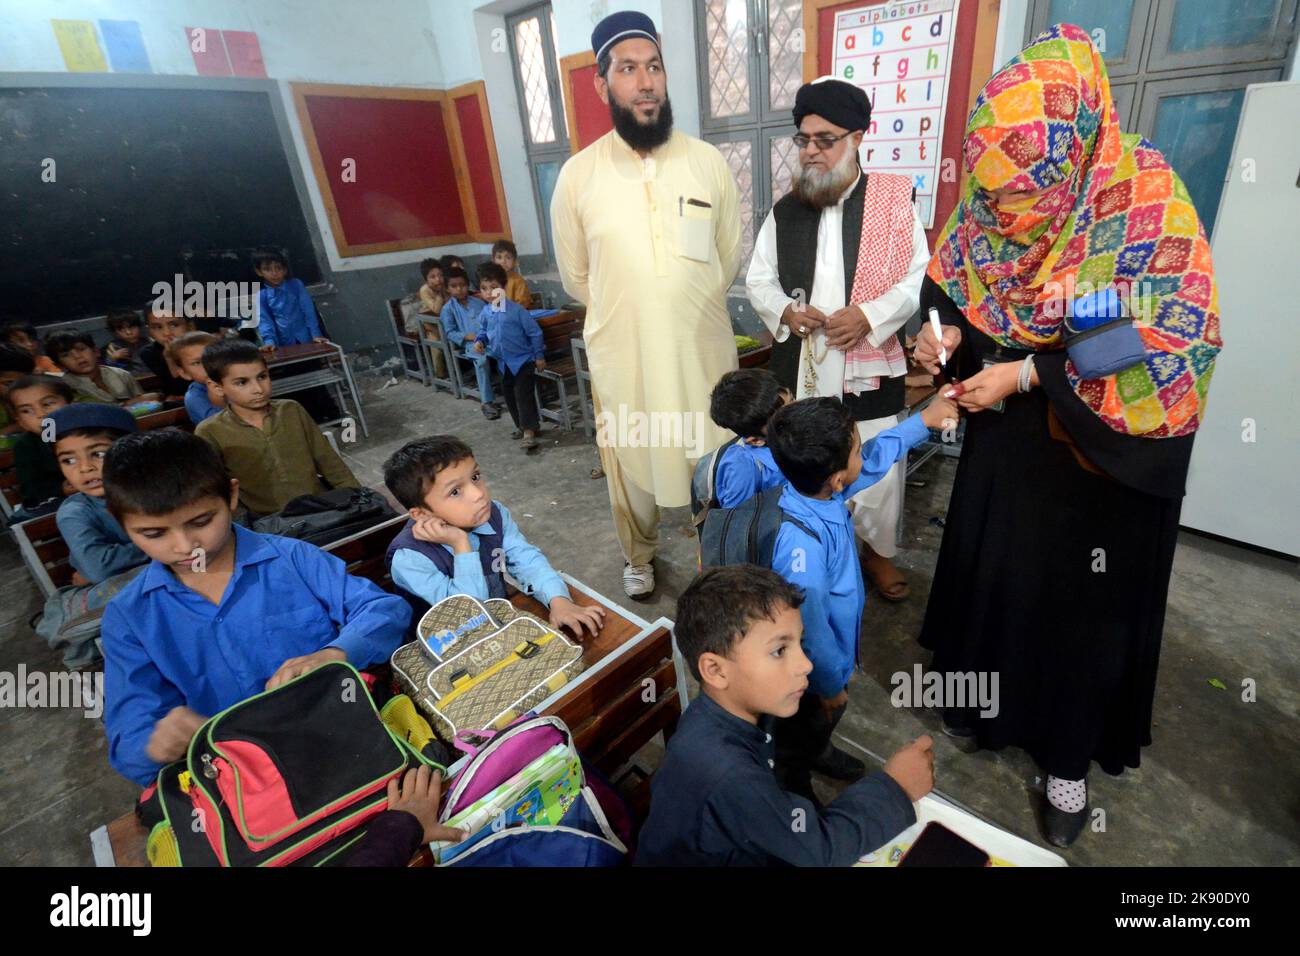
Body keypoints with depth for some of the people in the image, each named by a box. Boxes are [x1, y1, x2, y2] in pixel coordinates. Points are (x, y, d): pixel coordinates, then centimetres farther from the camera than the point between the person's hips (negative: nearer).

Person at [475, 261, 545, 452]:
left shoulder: (516, 310, -17)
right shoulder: (486, 312, 1)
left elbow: (534, 332, -11)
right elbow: (484, 330, 18)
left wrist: (539, 356, -9)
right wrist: (480, 341, -4)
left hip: (523, 359, -7)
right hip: (504, 362, 7)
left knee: (524, 393, -14)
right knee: (509, 394, 14)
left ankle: (529, 432, -12)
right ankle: (522, 426, 30)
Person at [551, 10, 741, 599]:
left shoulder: (709, 162, -1)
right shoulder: (577, 175, -4)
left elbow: (730, 256, 8)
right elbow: (575, 277, 5)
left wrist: (688, 309, 10)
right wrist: (625, 314, 9)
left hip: (704, 351, 1)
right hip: (622, 358, 0)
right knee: (630, 467, 15)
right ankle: (638, 557, 43)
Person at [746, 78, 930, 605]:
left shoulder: (894, 200, -2)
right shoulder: (785, 211, 8)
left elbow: (918, 279, -2)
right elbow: (758, 280, 10)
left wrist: (869, 315, -18)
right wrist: (785, 311, -10)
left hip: (869, 366, -2)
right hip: (798, 366, 3)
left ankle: (878, 551, 31)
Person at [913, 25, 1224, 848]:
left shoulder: (1147, 203, -19)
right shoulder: (997, 199, -5)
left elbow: (1173, 343, -21)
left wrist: (1027, 376, -26)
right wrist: (947, 331, -13)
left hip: (1102, 448, -4)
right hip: (1008, 435, 5)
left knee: (1082, 593, 10)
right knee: (988, 566, 16)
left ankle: (1069, 755, 33)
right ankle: (986, 694, 43)